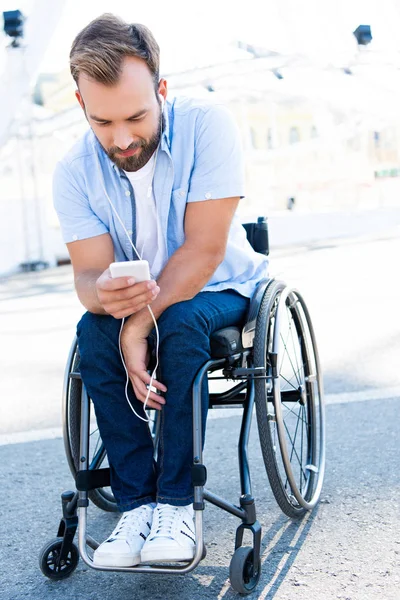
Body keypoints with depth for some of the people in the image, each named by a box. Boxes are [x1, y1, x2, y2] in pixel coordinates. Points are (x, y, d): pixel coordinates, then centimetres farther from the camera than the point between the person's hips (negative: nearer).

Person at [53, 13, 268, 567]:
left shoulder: (206, 125, -21)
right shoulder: (75, 172, -11)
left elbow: (205, 248, -25)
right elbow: (88, 273, -17)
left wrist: (140, 322, -31)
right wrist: (104, 295, -43)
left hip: (220, 291, -3)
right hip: (138, 304, 3)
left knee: (181, 320, -34)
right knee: (93, 332, -26)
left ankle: (175, 502, -24)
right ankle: (136, 501, -18)